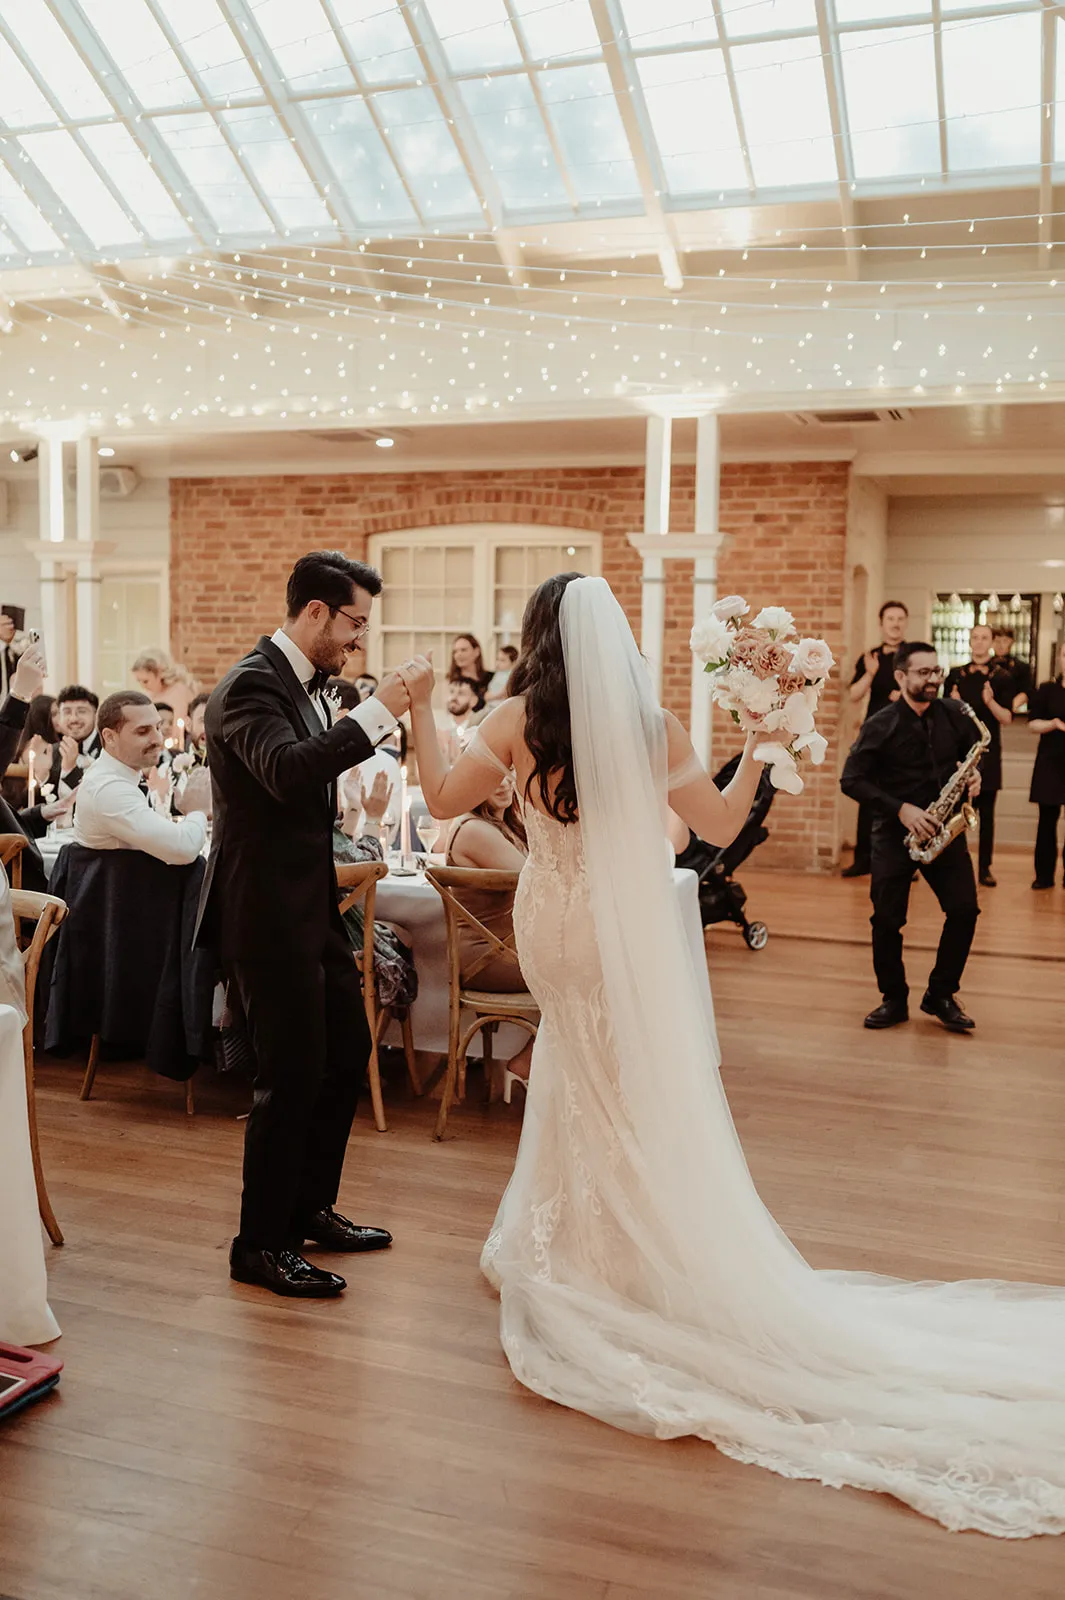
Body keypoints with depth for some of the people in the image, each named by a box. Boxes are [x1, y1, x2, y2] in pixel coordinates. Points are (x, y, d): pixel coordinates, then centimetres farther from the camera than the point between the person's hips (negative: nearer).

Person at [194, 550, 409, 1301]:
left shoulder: (305, 683, 13)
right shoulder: (250, 685, -16)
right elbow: (287, 770, -35)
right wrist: (377, 711, -32)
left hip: (312, 907, 10)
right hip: (268, 914, -10)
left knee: (347, 1052, 17)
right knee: (293, 1076, -3)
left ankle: (309, 1208, 33)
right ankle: (261, 1245, 14)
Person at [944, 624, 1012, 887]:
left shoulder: (1002, 678, 3)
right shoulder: (955, 675, 8)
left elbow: (1007, 718, -4)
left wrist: (991, 702, -22)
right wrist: (952, 703, -13)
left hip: (988, 753, -1)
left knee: (986, 813, 2)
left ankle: (985, 868, 7)